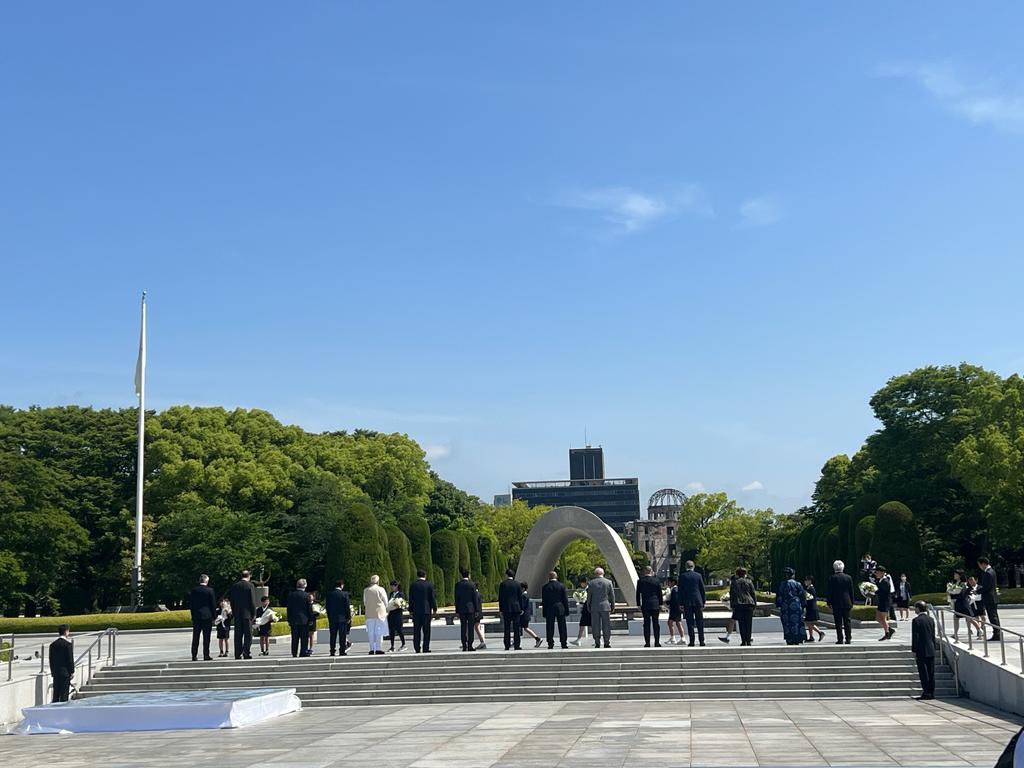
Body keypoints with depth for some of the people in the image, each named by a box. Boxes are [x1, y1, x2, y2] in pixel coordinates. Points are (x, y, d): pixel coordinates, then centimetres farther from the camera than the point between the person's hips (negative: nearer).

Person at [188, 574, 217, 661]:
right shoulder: (209, 591, -7)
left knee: (195, 638, 7)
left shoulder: (193, 590, 3)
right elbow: (213, 604, -4)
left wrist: (193, 615, 15)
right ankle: (206, 656, 0)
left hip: (196, 616, 3)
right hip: (207, 616, -3)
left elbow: (190, 604, 8)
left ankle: (194, 656, 6)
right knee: (206, 637, 1)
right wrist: (214, 615, 5)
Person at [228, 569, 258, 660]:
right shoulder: (250, 586, -7)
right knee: (248, 634, 0)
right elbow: (252, 601, -8)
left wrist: (233, 612, 15)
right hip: (247, 613, -4)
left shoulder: (234, 586, 6)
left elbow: (231, 599, 9)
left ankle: (238, 654, 6)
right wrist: (254, 613, -1)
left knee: (238, 635, 6)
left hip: (237, 614, 4)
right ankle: (247, 653, -7)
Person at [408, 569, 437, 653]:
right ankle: (425, 648, -1)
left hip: (416, 610, 1)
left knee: (416, 630, 5)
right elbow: (432, 598, -1)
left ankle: (417, 648, 3)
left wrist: (410, 609, 9)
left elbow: (411, 598, 2)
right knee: (426, 630, 2)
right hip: (426, 610, -1)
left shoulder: (413, 585, 0)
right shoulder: (429, 585, -3)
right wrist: (434, 608, 7)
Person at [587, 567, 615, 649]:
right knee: (606, 626, 4)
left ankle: (597, 643, 2)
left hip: (594, 607, 0)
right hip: (605, 607, 0)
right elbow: (612, 596, 4)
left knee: (596, 626, 3)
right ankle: (607, 643, 3)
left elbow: (589, 596, 4)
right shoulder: (609, 582, 1)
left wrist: (588, 606, 14)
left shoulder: (591, 583, 0)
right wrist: (612, 606, 13)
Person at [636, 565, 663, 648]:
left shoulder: (640, 581, 0)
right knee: (656, 624, 4)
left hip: (645, 605, 0)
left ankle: (647, 643, 0)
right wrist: (661, 604, 10)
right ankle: (657, 642, 2)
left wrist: (638, 605, 9)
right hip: (655, 605, 0)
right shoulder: (656, 580, -1)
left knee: (646, 624, 3)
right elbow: (660, 593, 3)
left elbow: (638, 594, 3)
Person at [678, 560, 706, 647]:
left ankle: (691, 642, -2)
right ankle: (701, 641, 4)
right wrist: (703, 602, 10)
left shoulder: (682, 576, -1)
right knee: (700, 622, 6)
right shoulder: (698, 575, 2)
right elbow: (702, 589, 4)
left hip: (687, 602, -1)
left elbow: (680, 590, -1)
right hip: (698, 601, 1)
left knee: (690, 623, 1)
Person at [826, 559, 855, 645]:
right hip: (847, 603, 3)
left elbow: (829, 592, -5)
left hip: (836, 603, -3)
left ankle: (840, 639, -3)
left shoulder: (832, 578, -7)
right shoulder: (848, 577, 3)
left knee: (838, 622, 0)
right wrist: (852, 603, 13)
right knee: (847, 621, 8)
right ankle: (848, 639, 7)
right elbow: (851, 591, 7)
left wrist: (829, 602, 4)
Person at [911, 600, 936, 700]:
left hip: (921, 651, -6)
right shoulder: (931, 619, 7)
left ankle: (926, 692, -6)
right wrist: (933, 647, 18)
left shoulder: (916, 620, -11)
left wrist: (914, 650, -7)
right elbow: (933, 636, 11)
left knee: (923, 672, -3)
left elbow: (915, 637, -12)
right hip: (931, 650, 6)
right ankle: (932, 693, 12)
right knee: (931, 672, 9)